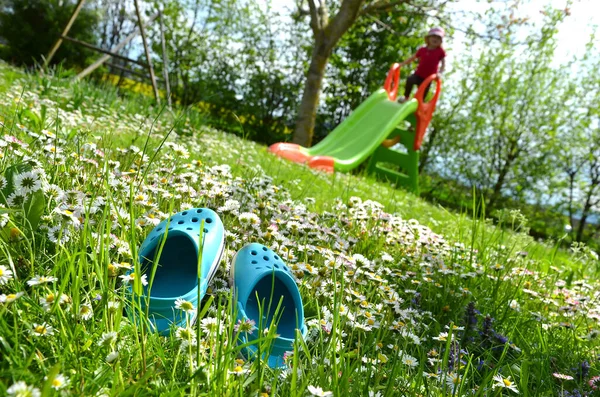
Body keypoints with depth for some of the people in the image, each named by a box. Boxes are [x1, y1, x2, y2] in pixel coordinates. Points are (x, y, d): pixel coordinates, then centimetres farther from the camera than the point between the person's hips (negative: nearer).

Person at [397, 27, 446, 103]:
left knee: (422, 96, 4)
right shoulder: (422, 50, 0)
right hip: (418, 74, 1)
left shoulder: (440, 51, -6)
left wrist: (440, 73, -21)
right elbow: (412, 58, 11)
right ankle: (406, 98, -16)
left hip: (428, 78, 0)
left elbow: (443, 63, -4)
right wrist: (402, 64, 5)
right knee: (410, 80, -32)